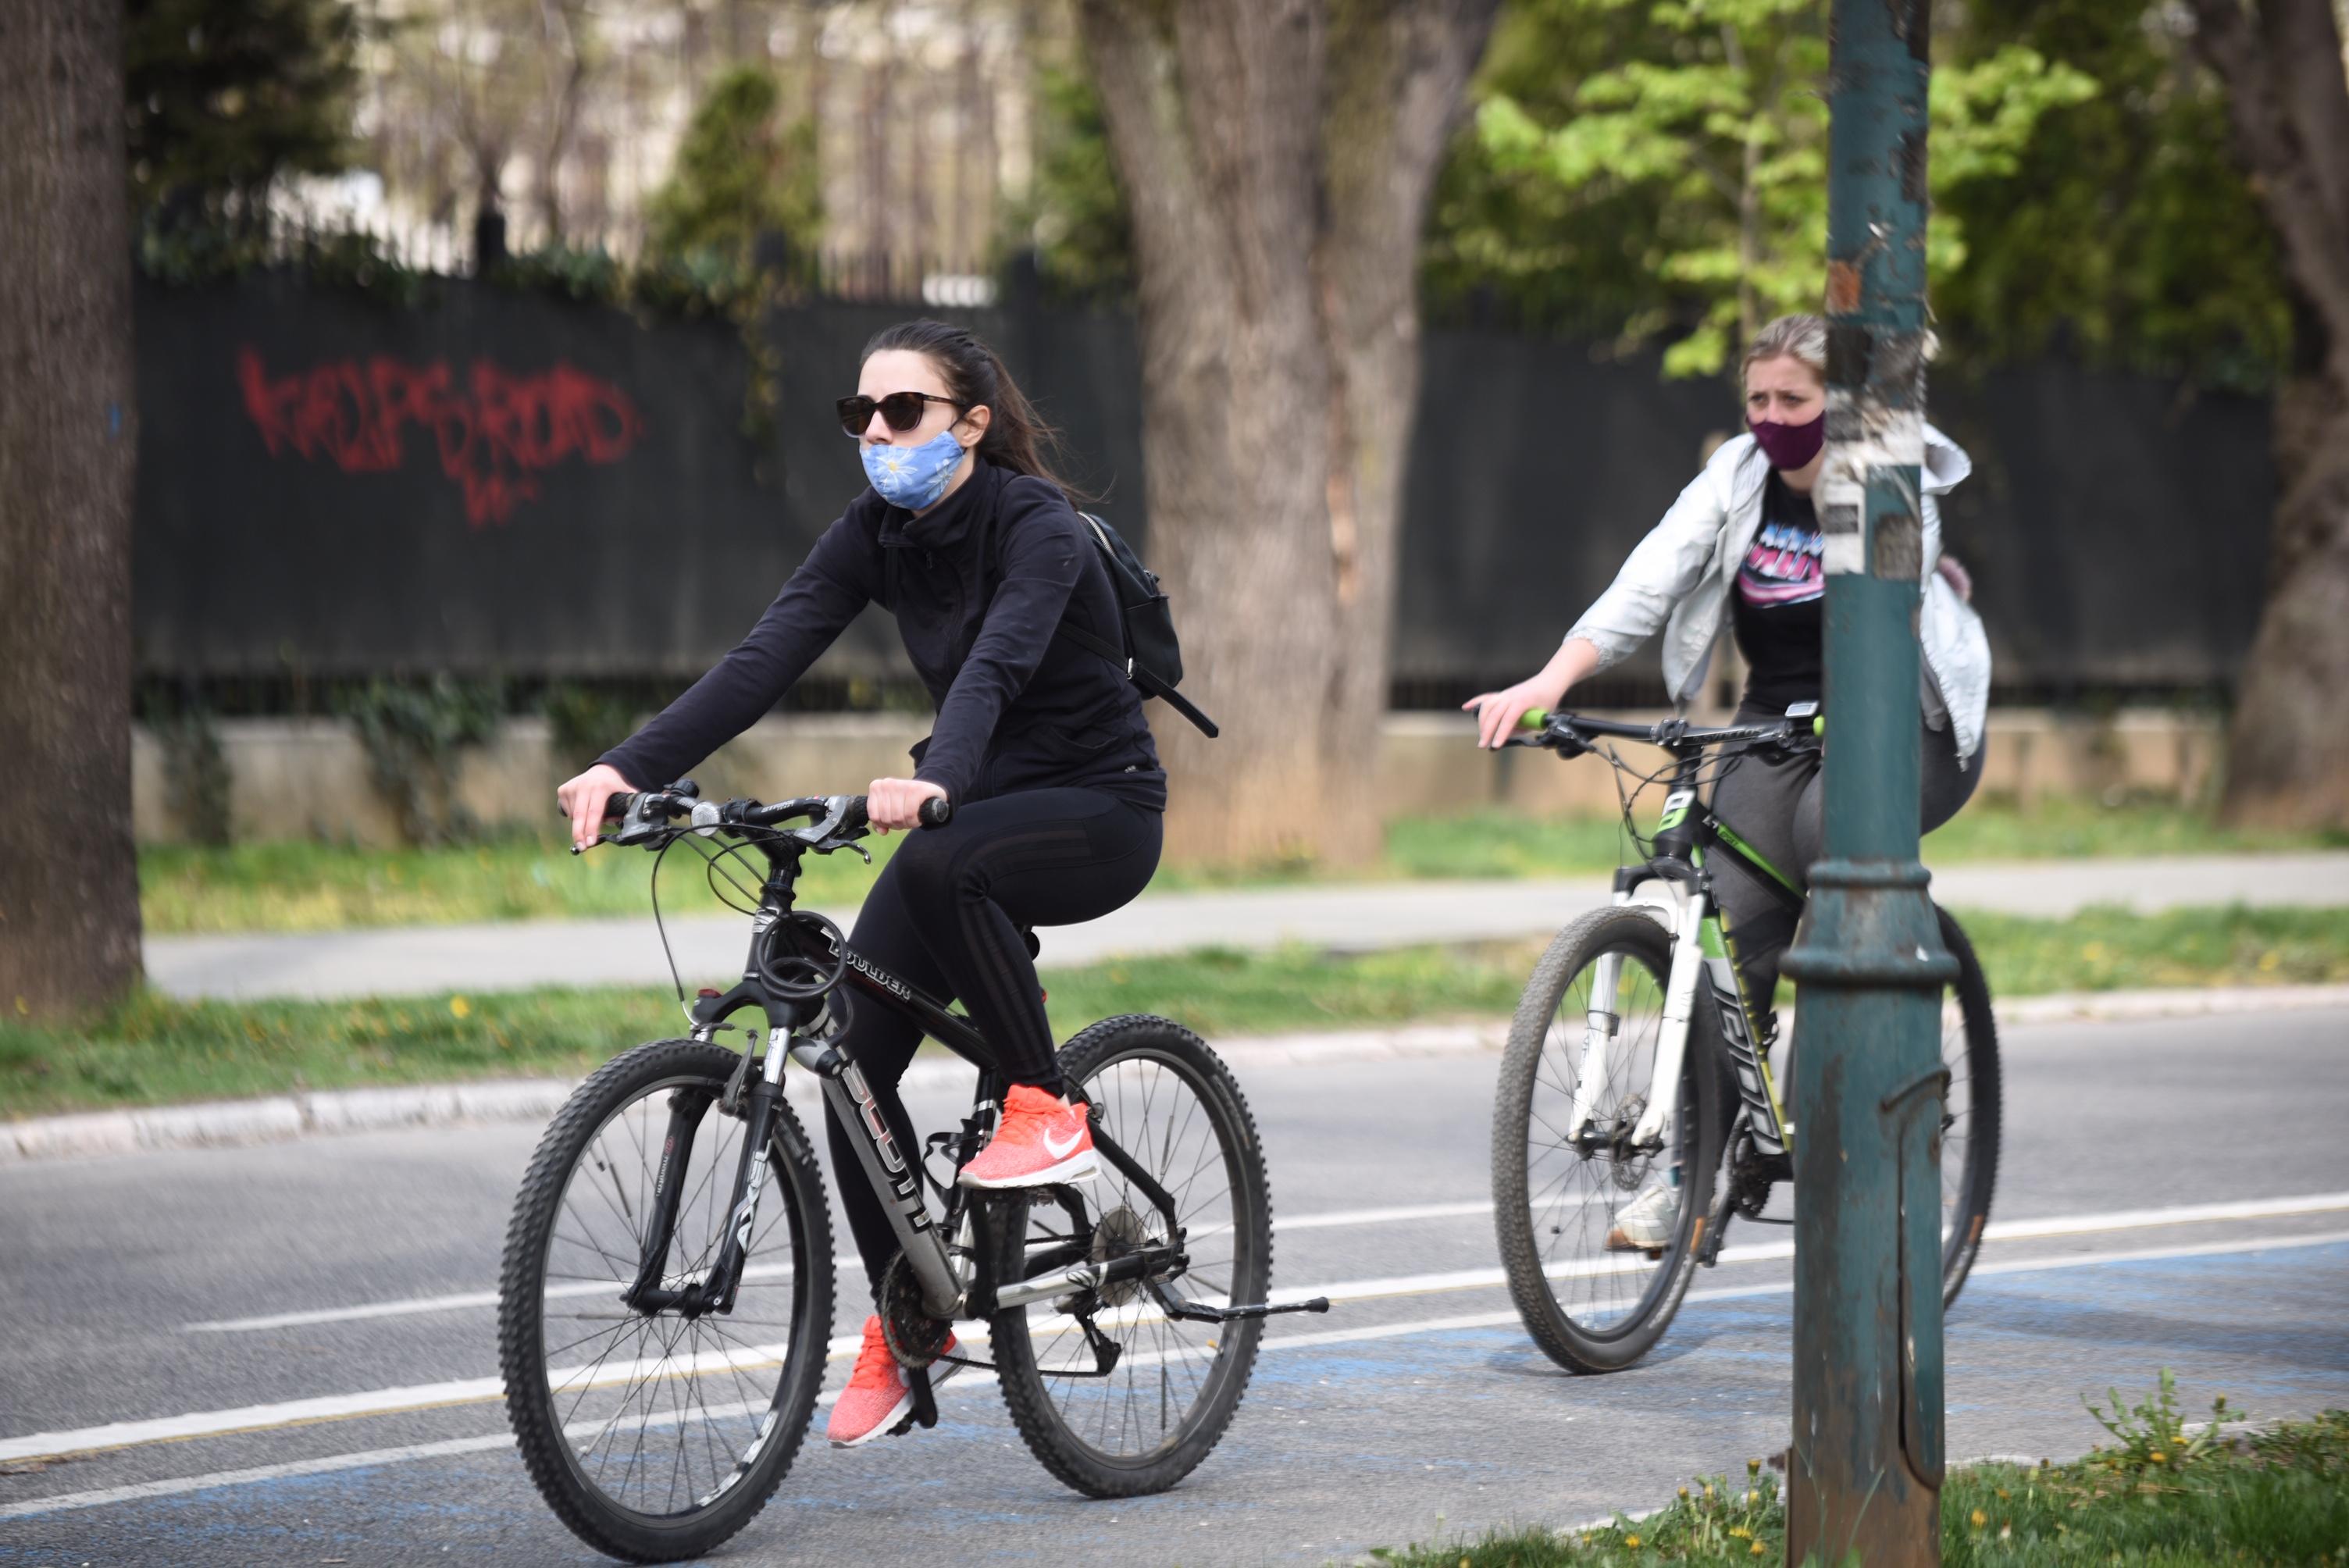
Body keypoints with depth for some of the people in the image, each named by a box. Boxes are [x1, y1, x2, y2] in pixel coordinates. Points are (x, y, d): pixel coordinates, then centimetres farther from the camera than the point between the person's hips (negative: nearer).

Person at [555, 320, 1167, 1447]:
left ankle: (1045, 1103, -18)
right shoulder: (875, 533, -3)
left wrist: (936, 784, -59)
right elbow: (764, 660, -15)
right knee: (854, 1049, -8)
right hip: (976, 807, 6)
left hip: (1098, 811, -6)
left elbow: (994, 667, -39)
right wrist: (629, 768, -29)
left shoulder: (1038, 530, -21)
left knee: (939, 866, -38)